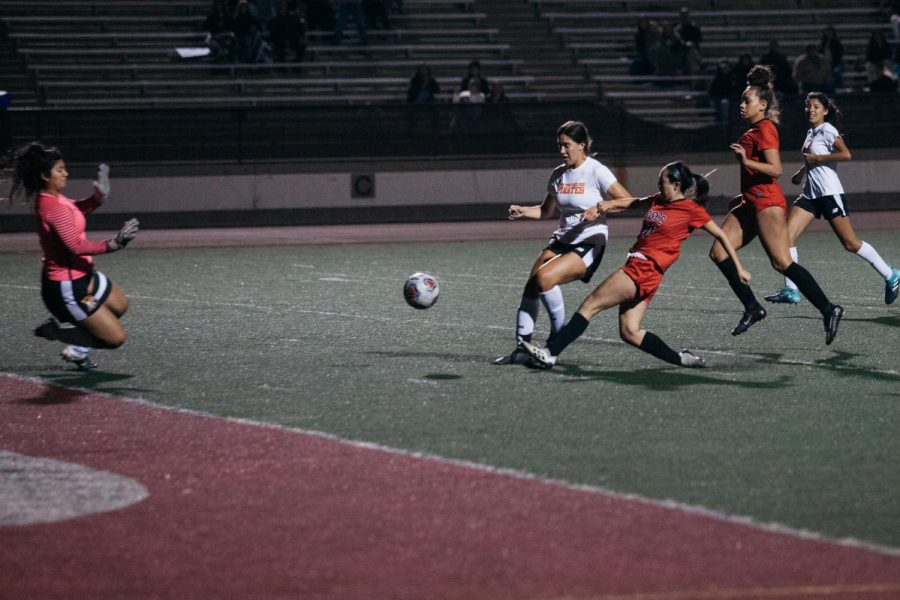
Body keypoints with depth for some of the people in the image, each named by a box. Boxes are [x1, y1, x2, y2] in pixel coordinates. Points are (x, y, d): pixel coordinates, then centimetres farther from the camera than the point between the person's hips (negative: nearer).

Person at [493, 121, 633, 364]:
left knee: (545, 276, -27)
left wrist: (600, 209, -28)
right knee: (531, 286, -11)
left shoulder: (596, 171, -10)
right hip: (562, 239, 7)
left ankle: (558, 337, -9)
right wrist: (524, 212, 3)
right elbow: (547, 211, 22)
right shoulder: (558, 174, 9)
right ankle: (522, 348, -6)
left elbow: (627, 201, -14)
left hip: (589, 243, -7)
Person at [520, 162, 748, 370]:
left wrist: (739, 269, 3)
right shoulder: (657, 201, 17)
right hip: (637, 268, 8)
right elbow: (631, 202, 28)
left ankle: (550, 354, -12)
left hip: (643, 269, -8)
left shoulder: (691, 209, -3)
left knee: (590, 304, -10)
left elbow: (720, 235, 2)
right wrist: (610, 204, 5)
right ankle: (680, 359, 7)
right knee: (630, 333, 3)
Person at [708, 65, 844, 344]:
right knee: (719, 252, 1)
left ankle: (828, 310, -8)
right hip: (751, 203, 10)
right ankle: (752, 308, 4)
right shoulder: (754, 130, 17)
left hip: (767, 203, -10)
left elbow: (775, 169, -21)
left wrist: (747, 161, -32)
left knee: (782, 263, -12)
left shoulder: (765, 129, -12)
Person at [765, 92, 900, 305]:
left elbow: (846, 154, -25)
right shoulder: (811, 132, 16)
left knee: (850, 243, -3)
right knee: (786, 235, -7)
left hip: (830, 194, -8)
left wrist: (816, 158, -19)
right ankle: (791, 291, -7)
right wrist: (802, 171, 18)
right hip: (810, 194, 8)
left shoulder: (827, 130, -9)